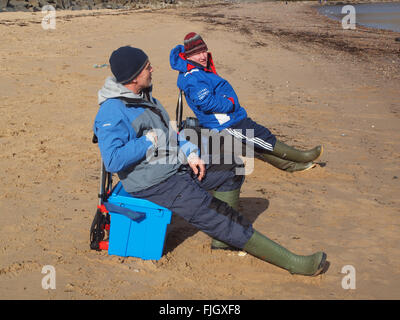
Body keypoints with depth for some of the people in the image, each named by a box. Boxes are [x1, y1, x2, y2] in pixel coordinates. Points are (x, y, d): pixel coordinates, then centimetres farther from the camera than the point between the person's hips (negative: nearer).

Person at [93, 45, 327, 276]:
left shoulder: (143, 96, 10)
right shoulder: (112, 113, -20)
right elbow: (113, 161, -30)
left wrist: (189, 153, 4)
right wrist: (149, 141, -20)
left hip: (176, 166, 10)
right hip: (154, 185, -10)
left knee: (233, 169, 13)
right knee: (217, 217, -12)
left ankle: (222, 238, 11)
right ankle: (292, 262, -8)